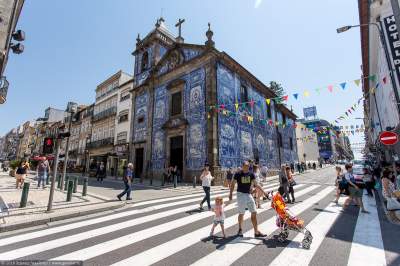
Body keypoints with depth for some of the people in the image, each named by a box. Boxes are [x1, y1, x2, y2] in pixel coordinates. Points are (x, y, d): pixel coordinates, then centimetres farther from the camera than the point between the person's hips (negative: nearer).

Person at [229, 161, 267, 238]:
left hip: (248, 194, 4)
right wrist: (230, 194, -7)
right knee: (241, 213, 6)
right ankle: (240, 230, 29)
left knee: (254, 213, 3)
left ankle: (256, 232, 14)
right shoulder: (238, 174, -11)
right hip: (241, 194, -4)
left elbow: (255, 184, 7)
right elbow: (233, 184, -4)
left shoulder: (251, 174, 1)